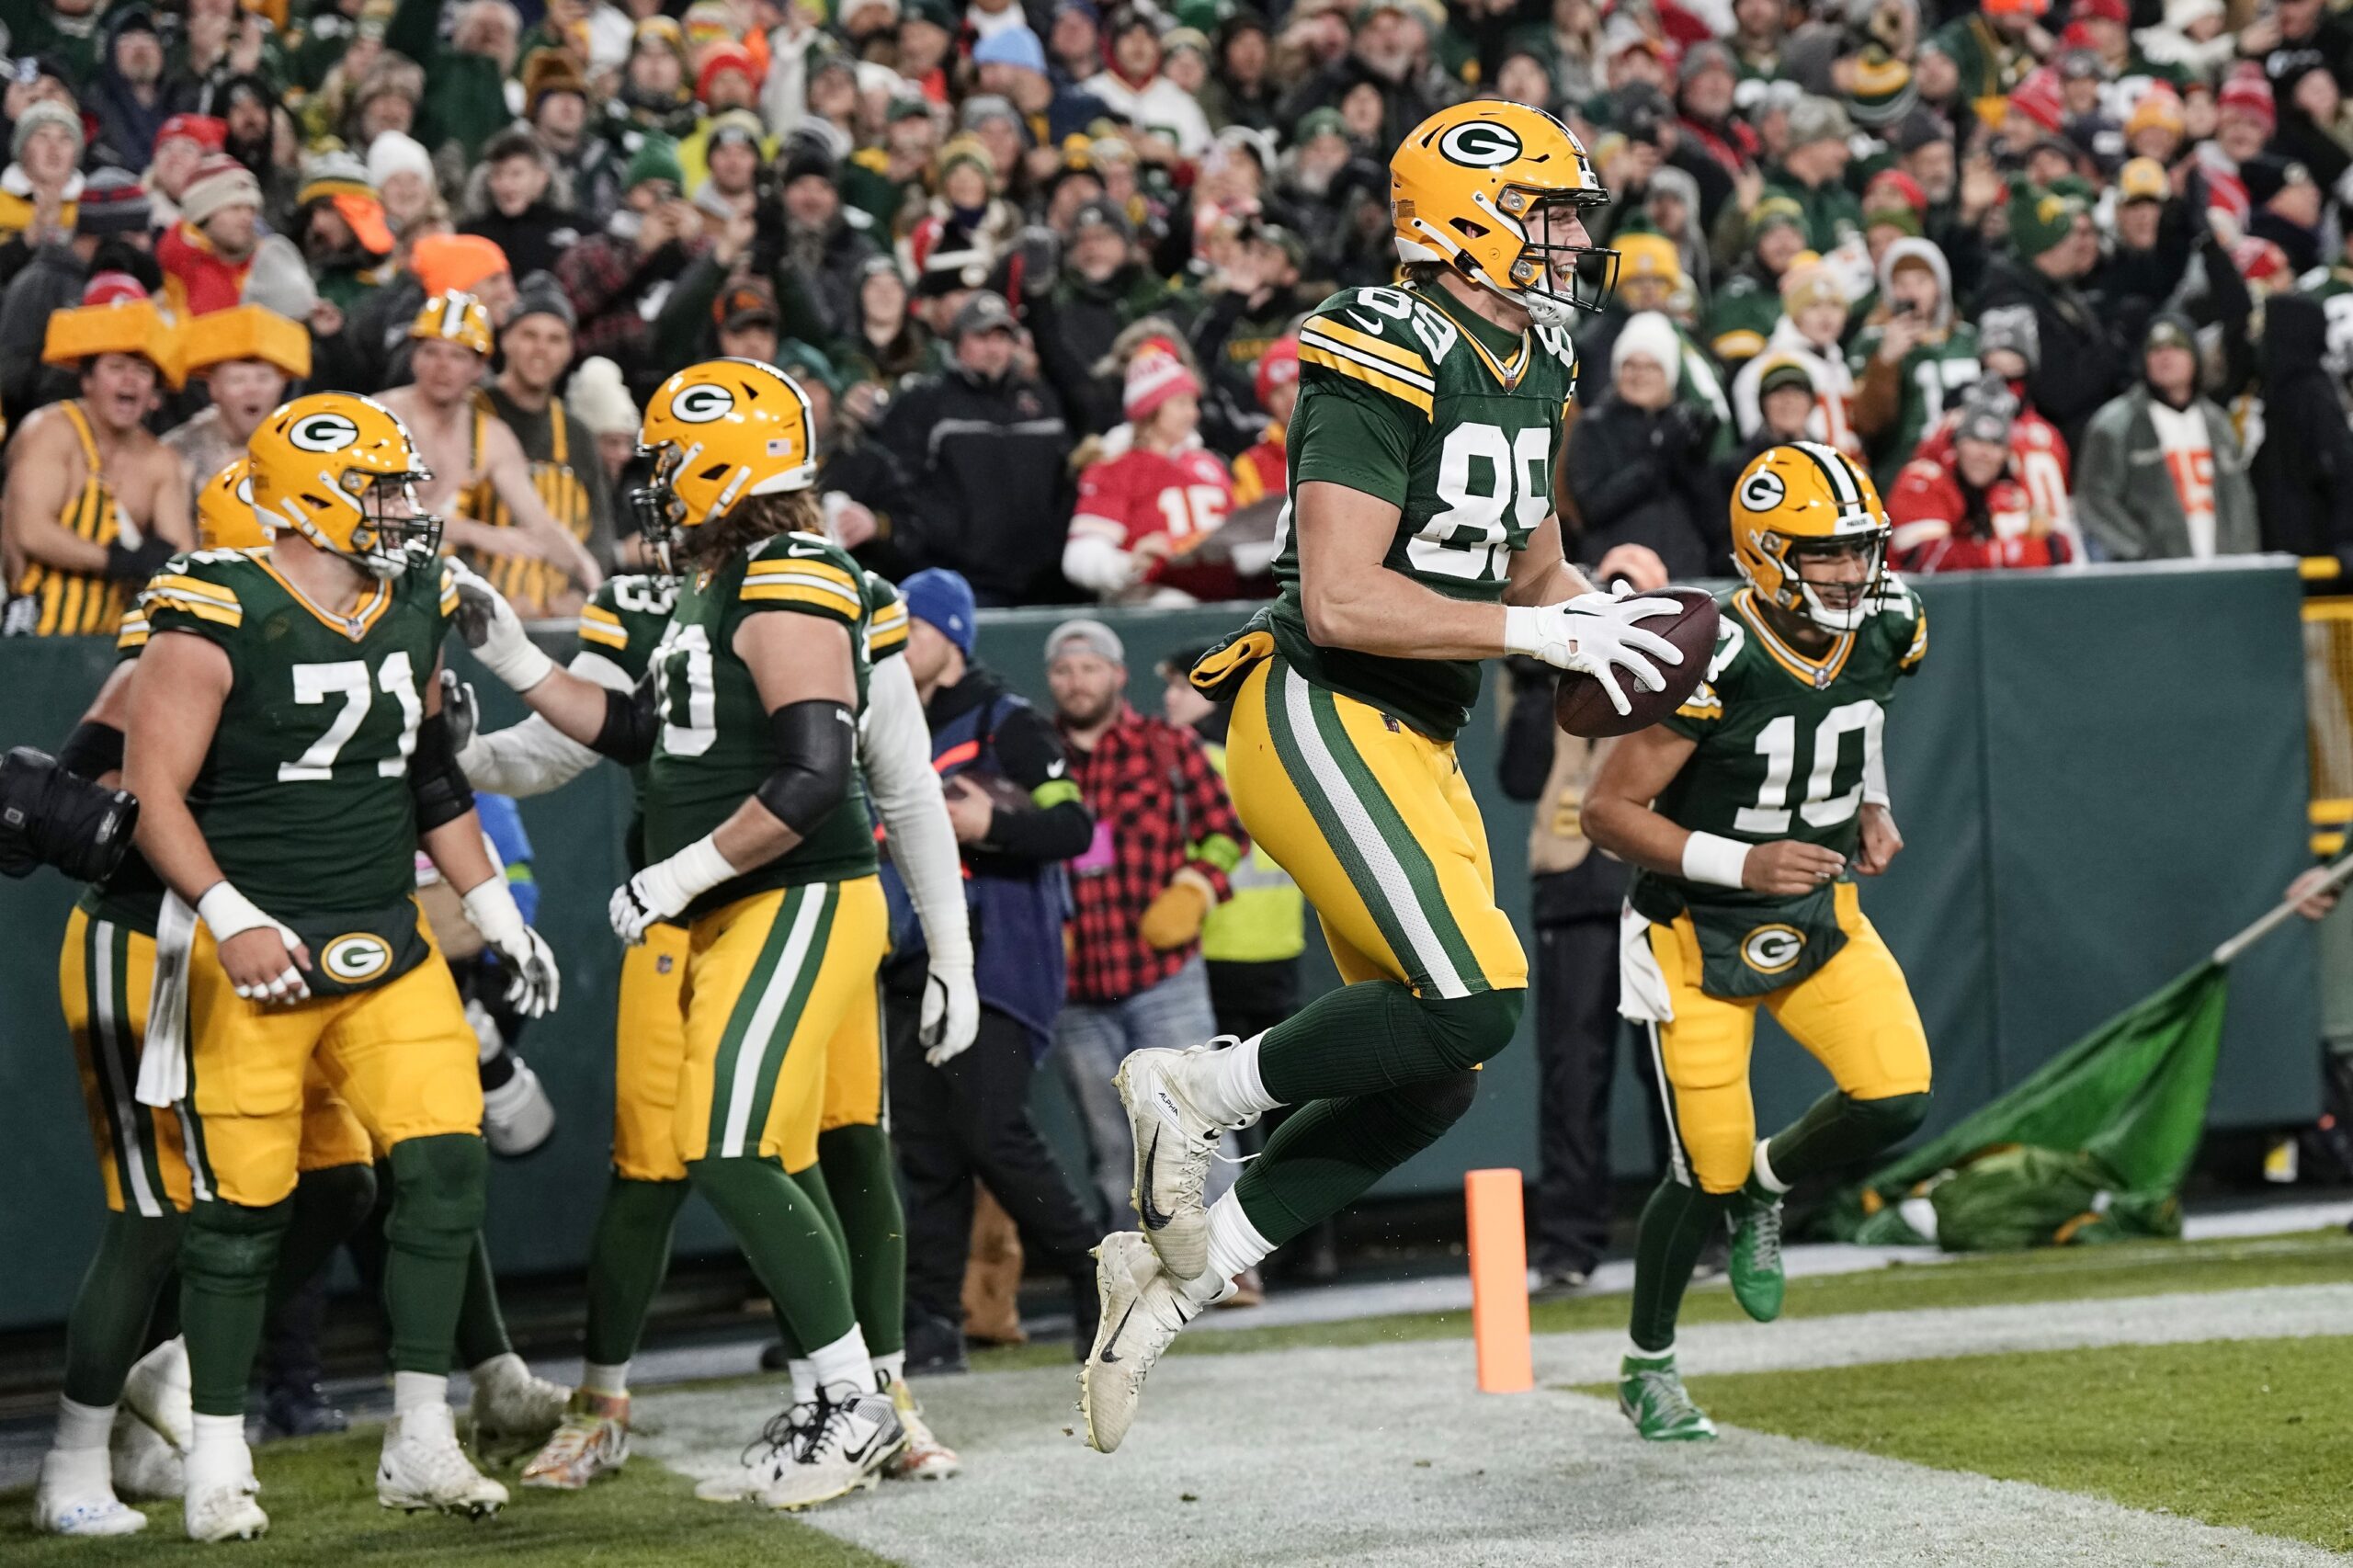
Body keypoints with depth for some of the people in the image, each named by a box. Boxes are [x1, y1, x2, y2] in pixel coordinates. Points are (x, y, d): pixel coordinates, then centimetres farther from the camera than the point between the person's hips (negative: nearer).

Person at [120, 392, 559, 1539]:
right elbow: (154, 795, -13)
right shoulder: (217, 624, -13)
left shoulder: (413, 611, 9)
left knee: (446, 1165, -5)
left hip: (386, 947, 6)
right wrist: (233, 920, -24)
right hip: (254, 953, -6)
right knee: (243, 1205, -1)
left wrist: (497, 916, 15)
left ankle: (419, 1444, 4)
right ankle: (217, 1464, 12)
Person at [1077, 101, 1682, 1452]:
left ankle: (1175, 1275, 12)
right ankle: (1199, 1097, -4)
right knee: (1475, 1006, -22)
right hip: (1321, 717, -10)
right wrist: (1537, 632, -21)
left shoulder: (1533, 372, 12)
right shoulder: (1385, 364, -17)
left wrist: (1589, 616, 2)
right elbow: (1344, 600, -24)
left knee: (1436, 1077, 6)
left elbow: (1533, 572, 25)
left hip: (1416, 745, 10)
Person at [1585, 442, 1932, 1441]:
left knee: (1896, 1099, -16)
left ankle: (1766, 1187, 17)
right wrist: (1740, 864, -30)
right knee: (1707, 1176, -3)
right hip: (1701, 936, -5)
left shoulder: (1887, 630, -7)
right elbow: (1609, 811, -22)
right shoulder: (1715, 663, -26)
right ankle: (1647, 1368, 22)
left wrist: (1873, 814, 5)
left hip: (1819, 913, 5)